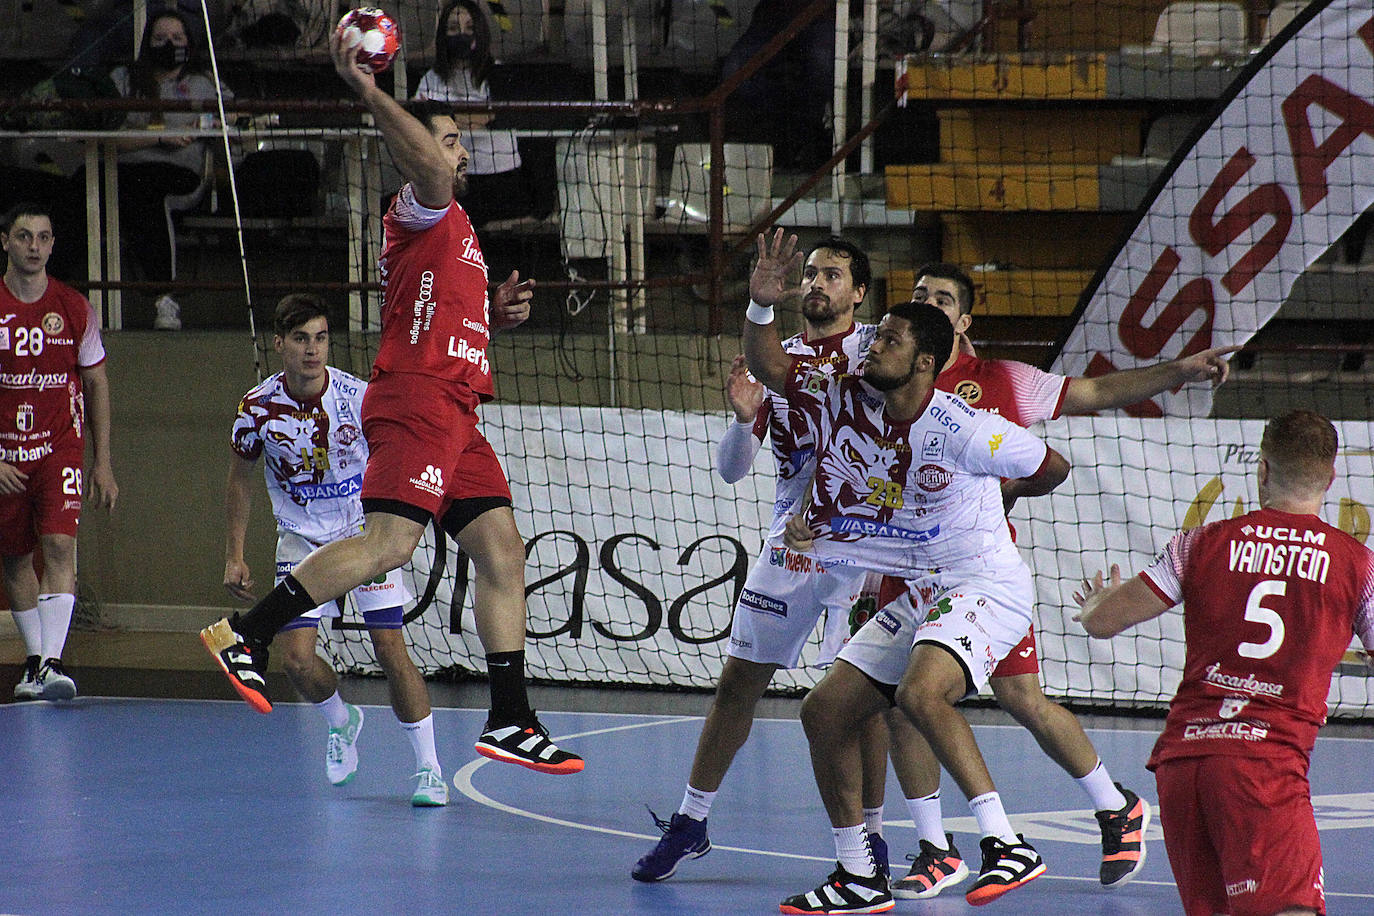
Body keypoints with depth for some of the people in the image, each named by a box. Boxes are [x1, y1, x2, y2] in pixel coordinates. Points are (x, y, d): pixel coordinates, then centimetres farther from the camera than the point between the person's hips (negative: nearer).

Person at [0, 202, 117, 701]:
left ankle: (52, 661, -27)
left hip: (61, 447, -1)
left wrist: (102, 463, 6)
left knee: (59, 546, -18)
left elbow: (96, 386, 9)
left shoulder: (75, 308, 1)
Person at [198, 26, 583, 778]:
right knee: (388, 542, -22)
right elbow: (429, 167, -24)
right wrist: (367, 92, -23)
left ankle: (509, 719, 3)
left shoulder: (455, 233, 28)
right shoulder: (422, 211, 0)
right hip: (415, 399, -10)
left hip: (455, 413, 10)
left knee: (502, 550, 4)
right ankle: (243, 633, -21)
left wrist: (498, 313, 19)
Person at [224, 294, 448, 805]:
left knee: (390, 649, -12)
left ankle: (429, 768, -4)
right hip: (301, 538, 2)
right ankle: (342, 723, 23)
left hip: (365, 530, -2)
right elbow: (240, 478, 4)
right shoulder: (257, 408, -12)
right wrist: (234, 557, 4)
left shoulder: (358, 397, -18)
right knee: (297, 657, -9)